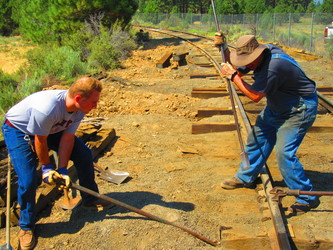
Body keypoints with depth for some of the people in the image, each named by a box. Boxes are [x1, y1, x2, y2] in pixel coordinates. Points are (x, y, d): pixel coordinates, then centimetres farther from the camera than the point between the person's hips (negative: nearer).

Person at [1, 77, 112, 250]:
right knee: (28, 180, -16)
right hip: (18, 130, -6)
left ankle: (90, 199, 19)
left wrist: (62, 169, -17)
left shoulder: (79, 109, -20)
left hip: (51, 128, 7)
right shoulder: (47, 108, -42)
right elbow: (40, 140, -27)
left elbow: (67, 138, -14)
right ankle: (26, 227, 8)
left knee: (84, 154, -2)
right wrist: (46, 167, -13)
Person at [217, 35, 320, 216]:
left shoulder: (273, 66, -34)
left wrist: (234, 76, -20)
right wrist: (232, 71, -17)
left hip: (299, 109, -9)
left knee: (284, 153, -14)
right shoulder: (259, 55, -7)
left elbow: (255, 96, -26)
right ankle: (245, 177, 32)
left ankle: (307, 199, 0)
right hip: (277, 107, 10)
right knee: (258, 138, 14)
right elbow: (239, 70, 6)